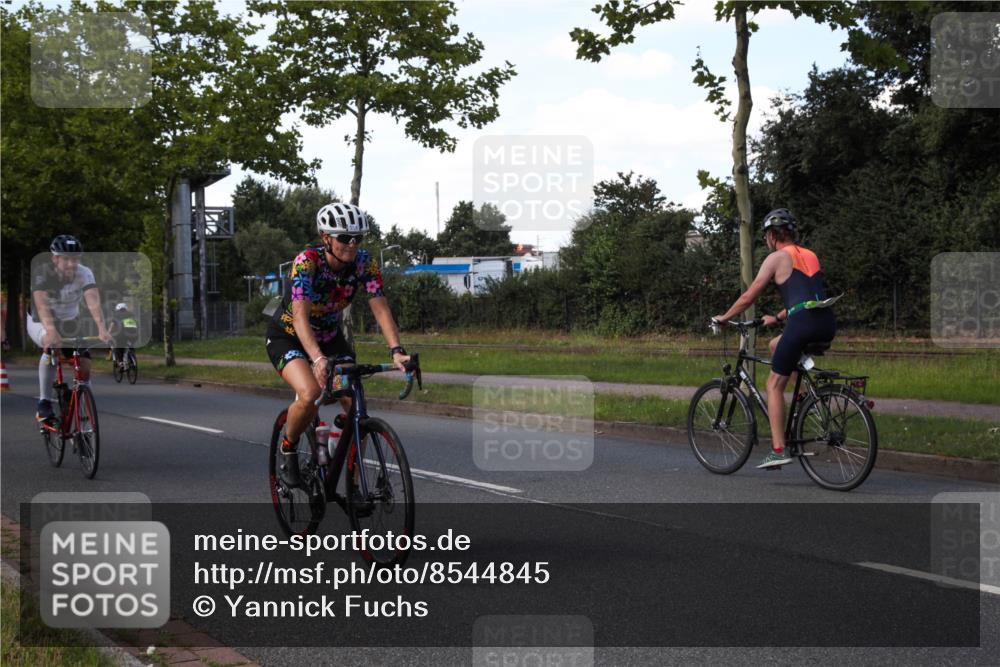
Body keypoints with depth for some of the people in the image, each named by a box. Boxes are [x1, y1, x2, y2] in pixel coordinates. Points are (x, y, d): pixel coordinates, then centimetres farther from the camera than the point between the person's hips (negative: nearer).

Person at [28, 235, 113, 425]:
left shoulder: (84, 273, -22)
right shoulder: (41, 273, -28)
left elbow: (93, 301, -37)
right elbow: (41, 304, -43)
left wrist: (102, 328, -53)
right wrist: (51, 330, -60)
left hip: (70, 323, 3)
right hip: (41, 323, -3)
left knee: (84, 365, -11)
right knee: (51, 345, -35)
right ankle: (44, 404, -26)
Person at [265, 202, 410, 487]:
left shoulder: (364, 263, -17)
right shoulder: (307, 261, -30)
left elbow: (380, 308, -23)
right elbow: (300, 316, -40)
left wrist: (396, 351, -40)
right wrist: (318, 359, -55)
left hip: (329, 335, 5)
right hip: (288, 336, -4)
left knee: (355, 405, -13)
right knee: (311, 394, -31)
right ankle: (288, 449, -3)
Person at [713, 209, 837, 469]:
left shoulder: (777, 258, 5)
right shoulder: (810, 255, 26)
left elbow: (748, 297, 6)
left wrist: (724, 318, 21)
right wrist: (777, 318, 47)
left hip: (803, 322, -7)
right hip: (828, 324, 7)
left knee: (774, 385, 4)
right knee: (776, 345, 32)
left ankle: (778, 450, -4)